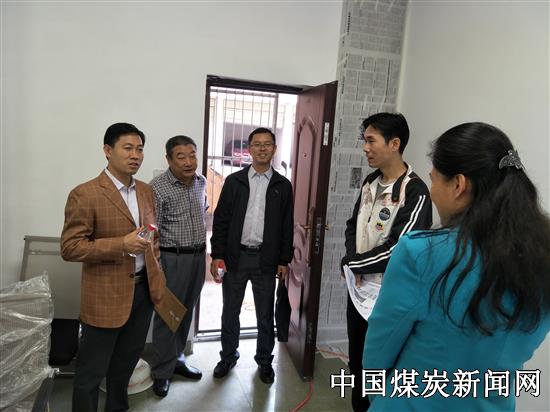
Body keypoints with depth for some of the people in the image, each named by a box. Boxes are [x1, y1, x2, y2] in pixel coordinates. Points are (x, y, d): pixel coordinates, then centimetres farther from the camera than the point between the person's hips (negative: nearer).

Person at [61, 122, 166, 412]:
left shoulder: (146, 191, 7)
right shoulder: (85, 194, -15)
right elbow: (70, 248, -16)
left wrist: (156, 276, 13)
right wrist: (121, 244, -27)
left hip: (143, 289, 7)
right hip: (106, 295, -6)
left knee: (126, 364, 23)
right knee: (91, 372, 10)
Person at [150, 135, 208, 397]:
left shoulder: (201, 182, 3)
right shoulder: (157, 188, -16)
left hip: (198, 256, 6)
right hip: (172, 259, -6)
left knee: (186, 313, 17)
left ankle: (177, 359, 35)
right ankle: (162, 371, 23)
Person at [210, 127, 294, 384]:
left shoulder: (283, 186, 3)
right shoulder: (234, 181, 2)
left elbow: (287, 226, 4)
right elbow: (221, 220, 0)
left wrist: (284, 260, 0)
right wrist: (217, 255, -6)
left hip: (266, 259, 0)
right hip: (235, 256, 1)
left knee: (265, 315, 11)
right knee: (230, 312, 13)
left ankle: (264, 360, 30)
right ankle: (228, 356, 33)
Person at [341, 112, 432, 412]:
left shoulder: (415, 192, -20)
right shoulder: (370, 183, 5)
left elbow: (397, 250, -24)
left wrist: (350, 262, -12)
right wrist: (353, 266, -7)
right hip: (357, 287, 7)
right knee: (356, 361, 22)